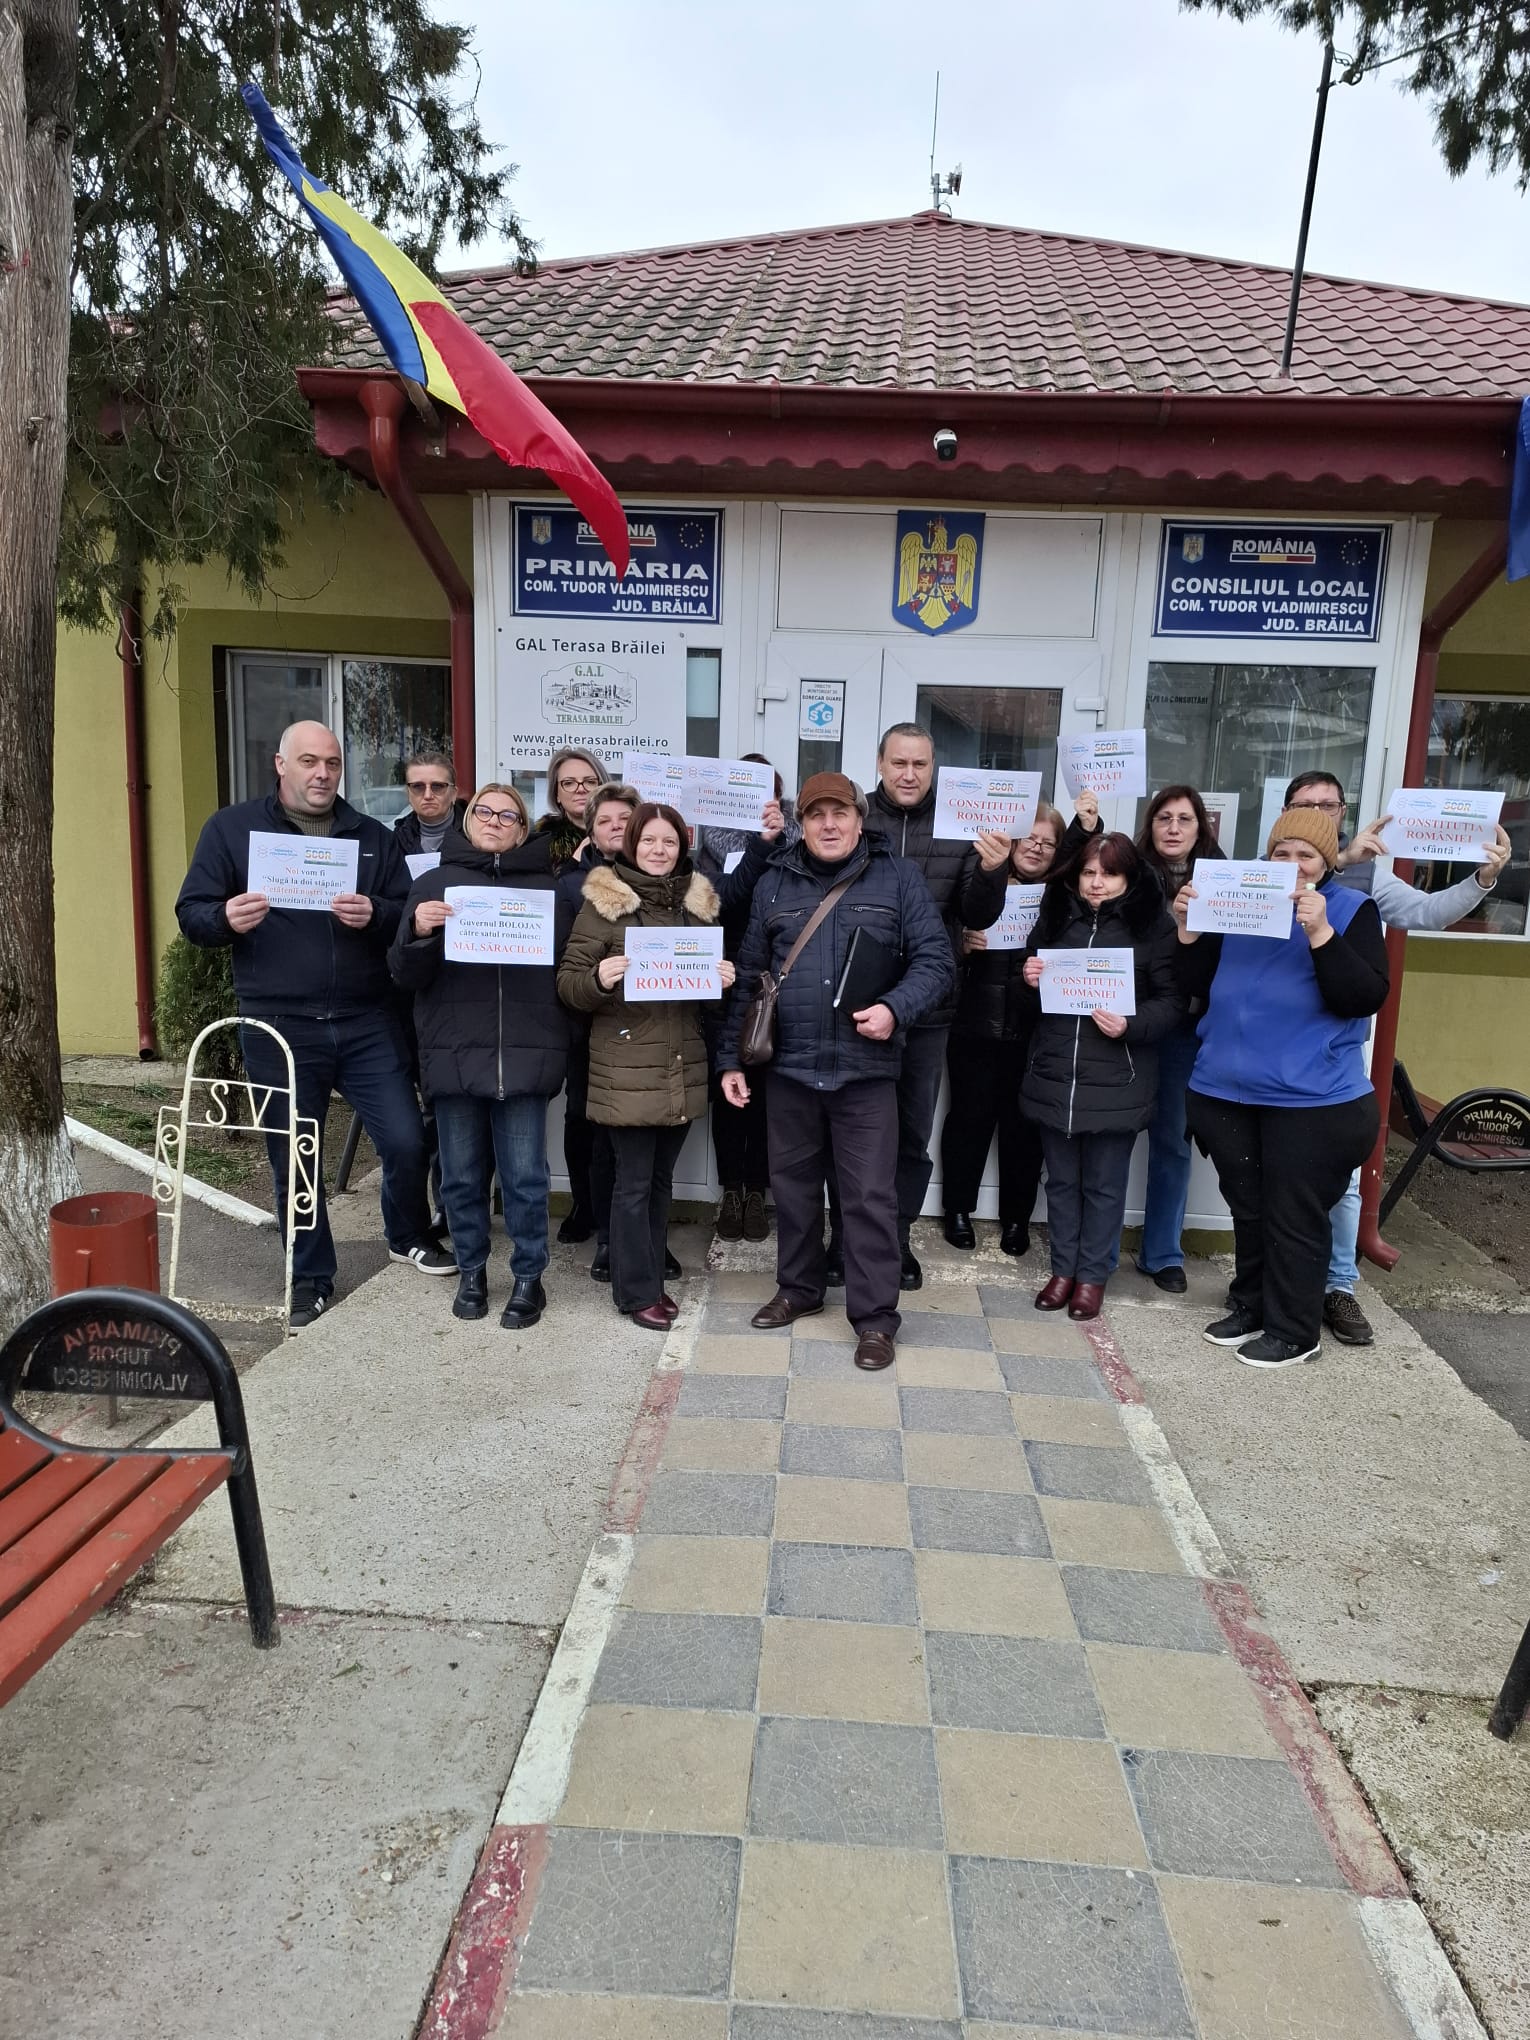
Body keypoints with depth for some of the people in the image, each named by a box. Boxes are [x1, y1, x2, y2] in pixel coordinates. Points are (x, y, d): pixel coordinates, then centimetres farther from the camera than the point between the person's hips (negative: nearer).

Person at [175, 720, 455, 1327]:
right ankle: (310, 1279, 26)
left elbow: (409, 913, 6)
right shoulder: (230, 829, 5)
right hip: (278, 1027, -1)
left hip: (367, 1022, 2)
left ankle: (409, 1237, 31)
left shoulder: (374, 837, 10)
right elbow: (192, 913, 2)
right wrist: (227, 918, -21)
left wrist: (375, 915, -16)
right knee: (295, 1158, 8)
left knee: (405, 1140, 2)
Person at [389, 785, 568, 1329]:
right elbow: (406, 976, 5)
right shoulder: (433, 883, 9)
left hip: (524, 1053, -1)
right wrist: (419, 932, -13)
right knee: (462, 1174, 10)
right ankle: (471, 1271, 27)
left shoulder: (545, 888, 9)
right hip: (455, 1052, 1)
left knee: (524, 1175, 2)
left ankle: (528, 1278, 17)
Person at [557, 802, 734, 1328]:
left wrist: (723, 980, -3)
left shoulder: (699, 903, 10)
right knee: (634, 1181, 2)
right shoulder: (602, 903, -4)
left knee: (661, 1178, 14)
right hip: (627, 1071, -4)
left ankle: (652, 1278, 28)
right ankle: (637, 1291, 15)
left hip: (683, 1069, 5)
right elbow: (568, 983, -5)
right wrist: (598, 979, -26)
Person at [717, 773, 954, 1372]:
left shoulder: (899, 878, 1)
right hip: (788, 1067, 3)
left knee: (870, 1196, 1)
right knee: (793, 1185, 15)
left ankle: (874, 1316, 14)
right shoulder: (774, 884, 8)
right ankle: (798, 1289, 35)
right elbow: (747, 977, 10)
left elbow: (935, 959, -3)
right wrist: (731, 1057, 8)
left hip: (866, 1070, -3)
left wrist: (896, 1009, -21)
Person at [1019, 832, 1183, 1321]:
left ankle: (1093, 1275, 23)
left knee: (1104, 1185, 8)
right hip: (1054, 1076, 4)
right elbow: (1029, 996, 19)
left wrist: (1131, 1025, -22)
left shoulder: (1153, 925, -4)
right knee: (1061, 1179, 13)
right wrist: (1029, 979, -3)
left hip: (1116, 1082, -3)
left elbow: (1172, 999, -6)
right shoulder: (1055, 916, 9)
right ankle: (1063, 1269, 28)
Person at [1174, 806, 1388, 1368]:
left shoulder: (1352, 910, -3)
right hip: (1227, 1091, 4)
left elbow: (1365, 998, -16)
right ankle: (1251, 1306, 32)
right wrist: (1190, 929, -8)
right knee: (1247, 1208, 16)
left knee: (1294, 1217, 3)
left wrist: (1320, 933, -26)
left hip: (1311, 1099, -4)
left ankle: (1294, 1329, 19)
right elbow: (1200, 987, 7)